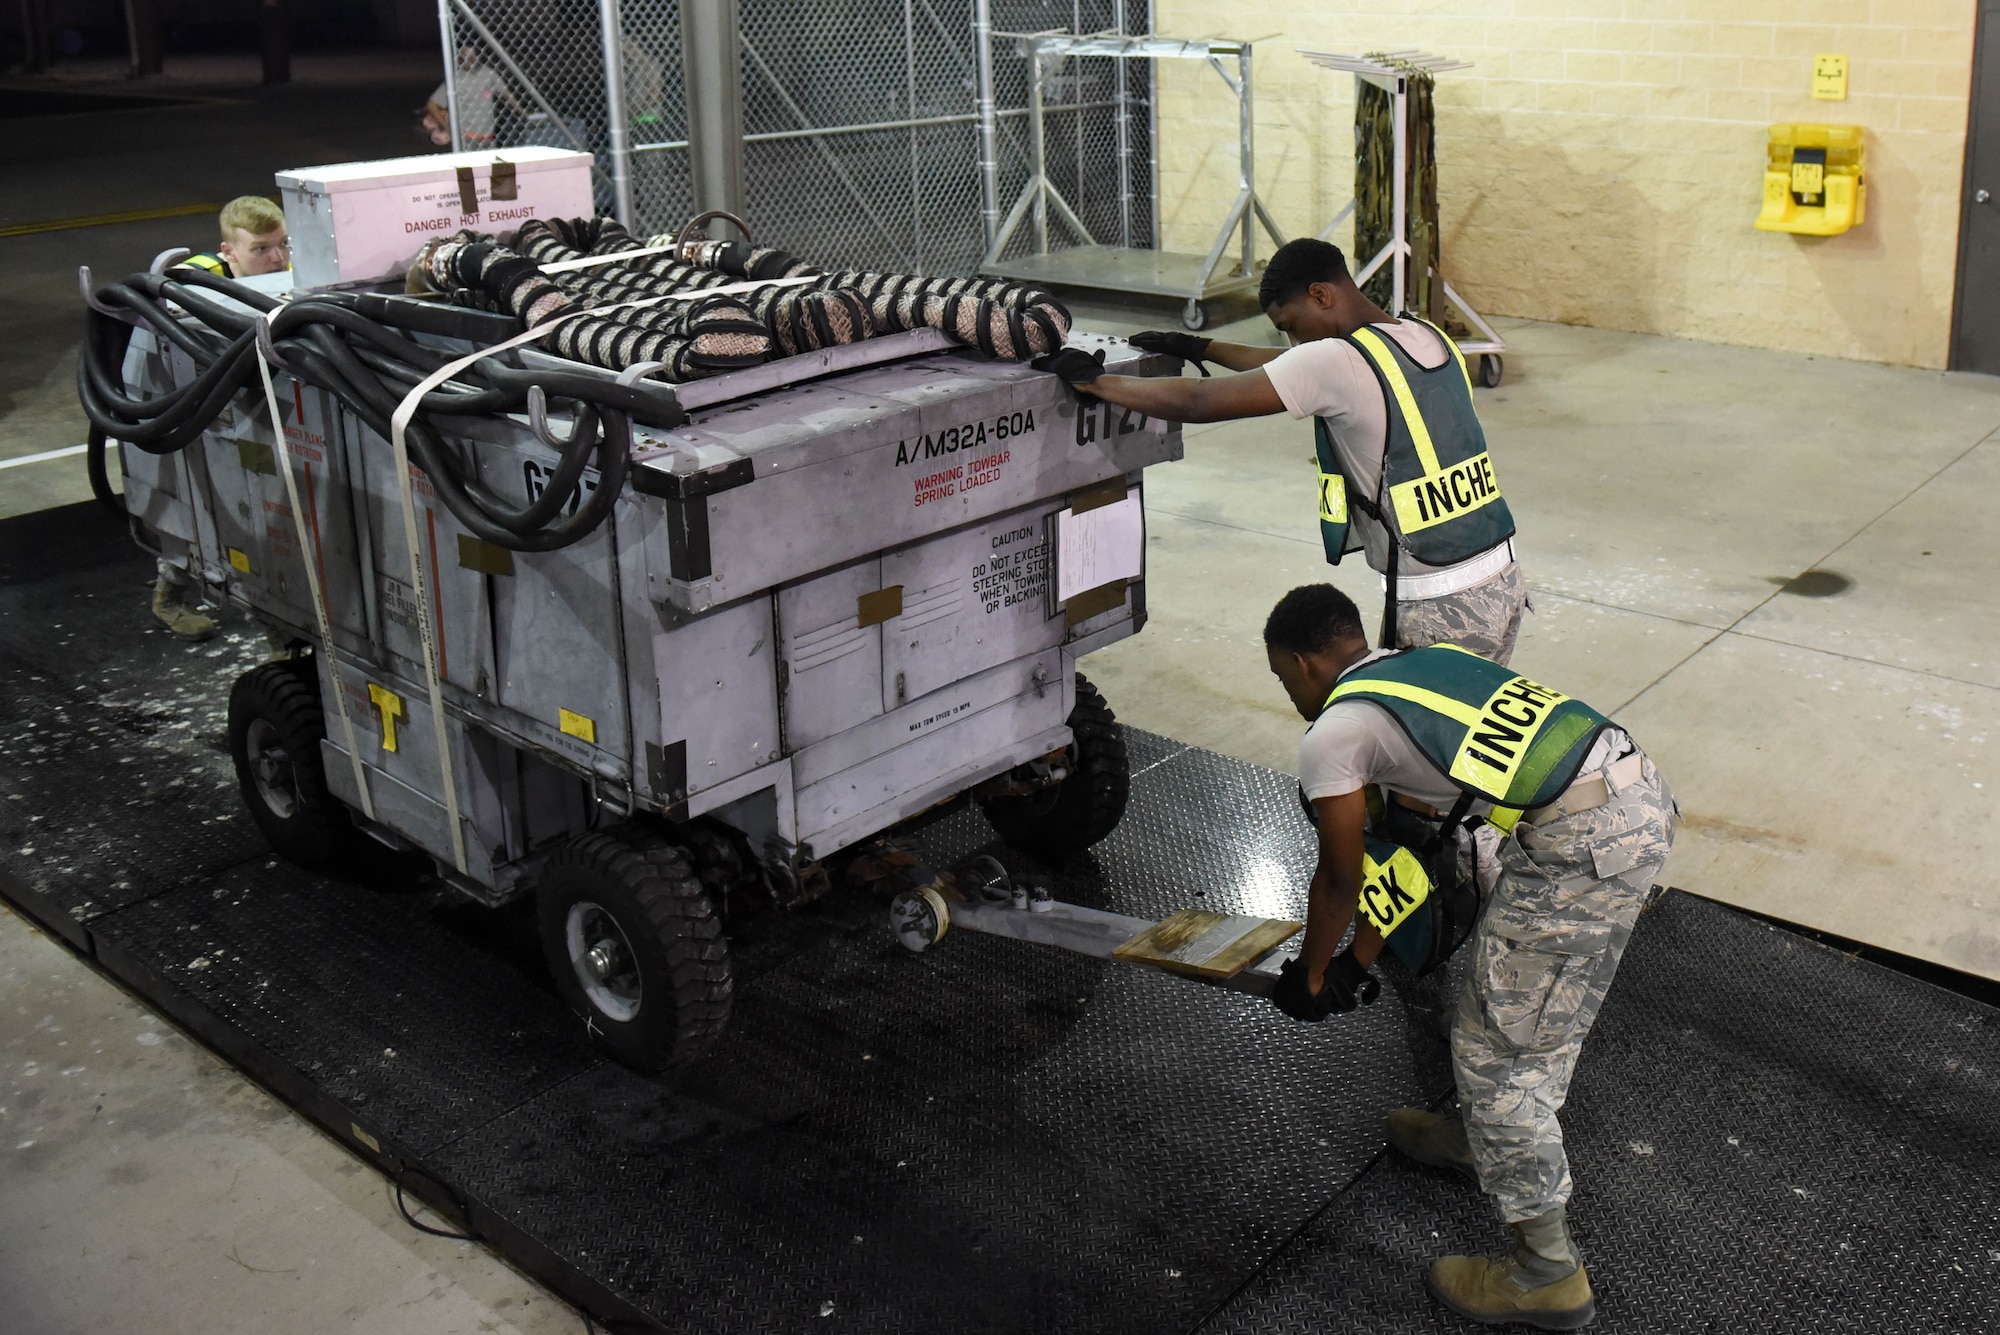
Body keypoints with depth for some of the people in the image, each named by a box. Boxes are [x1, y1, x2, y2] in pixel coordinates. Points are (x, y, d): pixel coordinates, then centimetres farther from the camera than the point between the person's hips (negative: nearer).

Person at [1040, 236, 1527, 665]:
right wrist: (1201, 348, 31)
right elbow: (1293, 371, 26)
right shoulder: (1427, 337, 10)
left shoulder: (1338, 362, -16)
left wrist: (1090, 379, -3)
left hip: (1437, 612, -8)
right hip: (1502, 583, 9)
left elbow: (1198, 403, -15)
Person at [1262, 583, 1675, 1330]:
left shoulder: (1332, 735, 1)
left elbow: (1339, 881, 12)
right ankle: (1479, 1136, 50)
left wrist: (1310, 974, 31)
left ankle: (1547, 1273, 16)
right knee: (1524, 991, 29)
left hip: (1583, 844, -9)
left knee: (1499, 1050, 5)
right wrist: (1360, 960, 37)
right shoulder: (1425, 664, 25)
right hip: (1643, 791, 9)